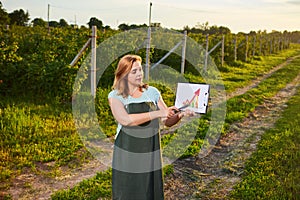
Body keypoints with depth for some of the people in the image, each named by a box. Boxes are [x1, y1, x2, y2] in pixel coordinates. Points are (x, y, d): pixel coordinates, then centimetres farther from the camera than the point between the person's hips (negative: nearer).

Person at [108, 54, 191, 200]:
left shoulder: (152, 92, 6)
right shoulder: (115, 96, -3)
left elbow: (168, 121, 6)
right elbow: (126, 120, -21)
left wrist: (179, 115, -15)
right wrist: (157, 113, -24)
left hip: (151, 157, 3)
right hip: (127, 157, -2)